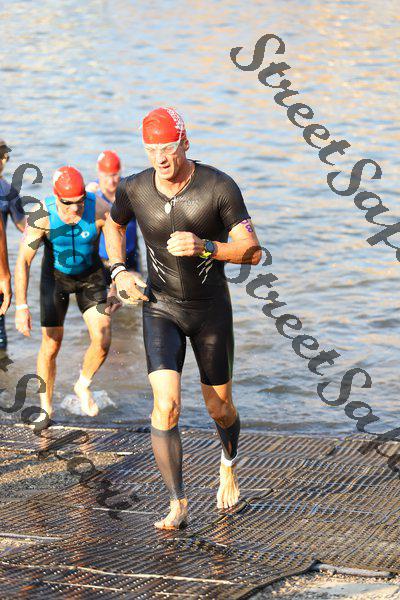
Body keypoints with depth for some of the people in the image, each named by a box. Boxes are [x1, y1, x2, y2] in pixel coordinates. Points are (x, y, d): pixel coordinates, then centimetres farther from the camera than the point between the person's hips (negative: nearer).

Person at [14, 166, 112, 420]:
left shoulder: (99, 210, -28)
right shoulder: (42, 216, -29)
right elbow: (23, 261, -26)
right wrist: (21, 306, -31)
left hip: (91, 275, 1)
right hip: (56, 276, -1)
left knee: (103, 340, -10)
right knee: (52, 345, -2)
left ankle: (83, 386, 19)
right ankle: (46, 406, 18)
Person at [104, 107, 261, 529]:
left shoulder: (219, 187, -17)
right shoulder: (135, 189, -10)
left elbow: (252, 252, -16)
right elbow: (113, 225, 14)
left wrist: (205, 247, -32)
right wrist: (118, 272, -2)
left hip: (211, 308, 0)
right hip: (161, 308, 0)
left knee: (219, 406, 12)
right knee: (166, 403, -17)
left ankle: (229, 464, 48)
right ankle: (177, 505, -6)